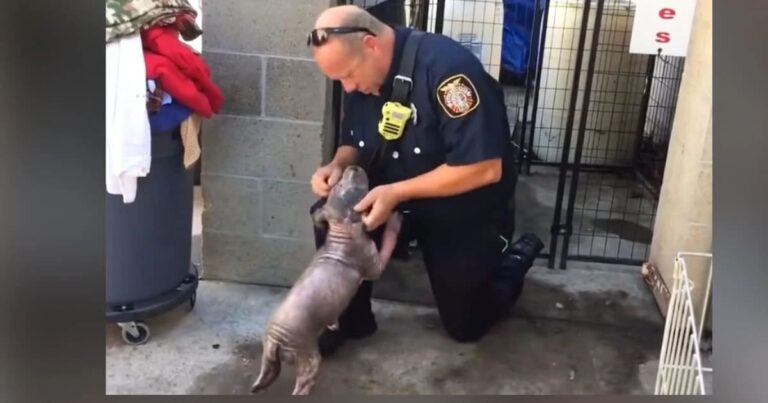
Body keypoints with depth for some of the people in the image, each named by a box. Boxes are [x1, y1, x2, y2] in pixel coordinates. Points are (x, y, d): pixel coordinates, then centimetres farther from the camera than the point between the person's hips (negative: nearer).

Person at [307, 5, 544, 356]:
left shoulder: (446, 66, -32)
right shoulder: (361, 75, -8)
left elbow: (486, 168, -34)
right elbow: (354, 143, 7)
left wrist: (396, 193, -33)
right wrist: (338, 165, -17)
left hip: (465, 213, -5)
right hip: (396, 198, 6)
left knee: (465, 325, 8)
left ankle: (516, 257, 35)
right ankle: (351, 321, 1)